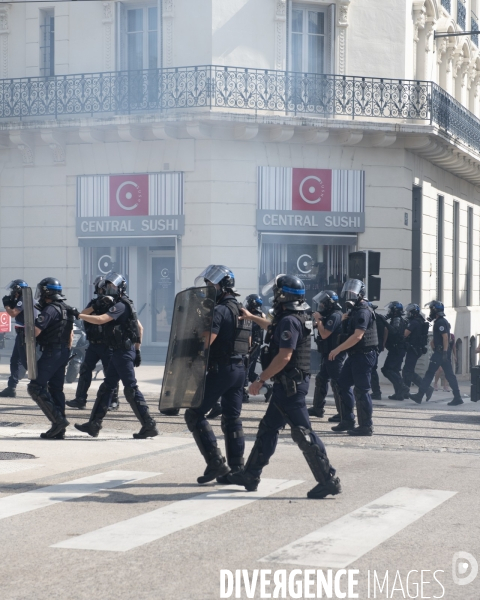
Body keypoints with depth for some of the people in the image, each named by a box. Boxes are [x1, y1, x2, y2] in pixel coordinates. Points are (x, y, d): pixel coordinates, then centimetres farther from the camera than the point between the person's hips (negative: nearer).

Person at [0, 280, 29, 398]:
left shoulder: (24, 299, -15)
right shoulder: (22, 300, 17)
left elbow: (13, 314, -21)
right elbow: (15, 312, 20)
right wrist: (10, 303, 9)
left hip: (24, 335, -10)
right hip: (22, 335, 10)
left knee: (26, 361, -10)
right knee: (15, 361, 11)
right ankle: (11, 388, 14)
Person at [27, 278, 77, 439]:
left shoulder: (50, 310, -16)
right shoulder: (67, 309, 13)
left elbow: (35, 332, -22)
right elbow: (71, 335, 19)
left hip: (51, 352, -9)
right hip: (63, 352, 9)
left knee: (35, 387, -5)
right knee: (56, 389, 11)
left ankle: (58, 420, -12)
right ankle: (59, 429, 11)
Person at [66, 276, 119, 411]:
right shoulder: (94, 302, 10)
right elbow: (82, 314, -3)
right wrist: (95, 306, -19)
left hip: (107, 345, -4)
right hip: (93, 344, 4)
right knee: (85, 369, 2)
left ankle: (113, 401, 4)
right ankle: (80, 399, 7)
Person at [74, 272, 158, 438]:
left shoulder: (120, 305, -14)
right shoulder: (126, 305, 17)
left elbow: (100, 320, -26)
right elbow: (140, 328, 20)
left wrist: (78, 315, -21)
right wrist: (137, 350, 22)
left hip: (123, 352, -10)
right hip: (120, 352, 10)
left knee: (131, 389, -8)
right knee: (106, 387, 11)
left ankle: (149, 426, -6)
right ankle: (94, 424, 16)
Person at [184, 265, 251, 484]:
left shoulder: (219, 310, -15)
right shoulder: (242, 310, 14)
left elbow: (206, 341, -23)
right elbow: (248, 342, 22)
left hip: (220, 369, -9)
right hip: (239, 369, 9)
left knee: (195, 414, 0)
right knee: (232, 418, 11)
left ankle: (215, 463, -6)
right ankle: (236, 469, 10)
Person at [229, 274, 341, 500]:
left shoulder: (289, 321, -18)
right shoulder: (296, 319, 13)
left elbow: (284, 357, -25)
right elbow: (273, 327, 36)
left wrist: (260, 380, -20)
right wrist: (251, 317, 48)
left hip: (290, 385, -11)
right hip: (287, 384, 11)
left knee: (302, 432, -9)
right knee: (268, 428, 16)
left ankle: (328, 480, -7)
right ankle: (251, 475, 24)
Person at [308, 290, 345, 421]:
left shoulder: (335, 316, -17)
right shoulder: (330, 315, 15)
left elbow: (324, 334, -21)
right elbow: (323, 332, 20)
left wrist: (318, 320, -10)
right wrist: (318, 321, 6)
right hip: (328, 354, 11)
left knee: (337, 383, -9)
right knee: (321, 380, 16)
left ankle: (343, 414, -7)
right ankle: (317, 408, 27)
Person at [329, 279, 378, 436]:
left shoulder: (363, 311, -16)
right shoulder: (355, 310, 16)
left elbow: (357, 336, -25)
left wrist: (338, 349, -22)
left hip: (364, 355, -10)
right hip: (356, 354, 10)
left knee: (361, 390, -5)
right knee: (343, 384, 12)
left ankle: (366, 426, 2)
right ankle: (347, 421, 18)